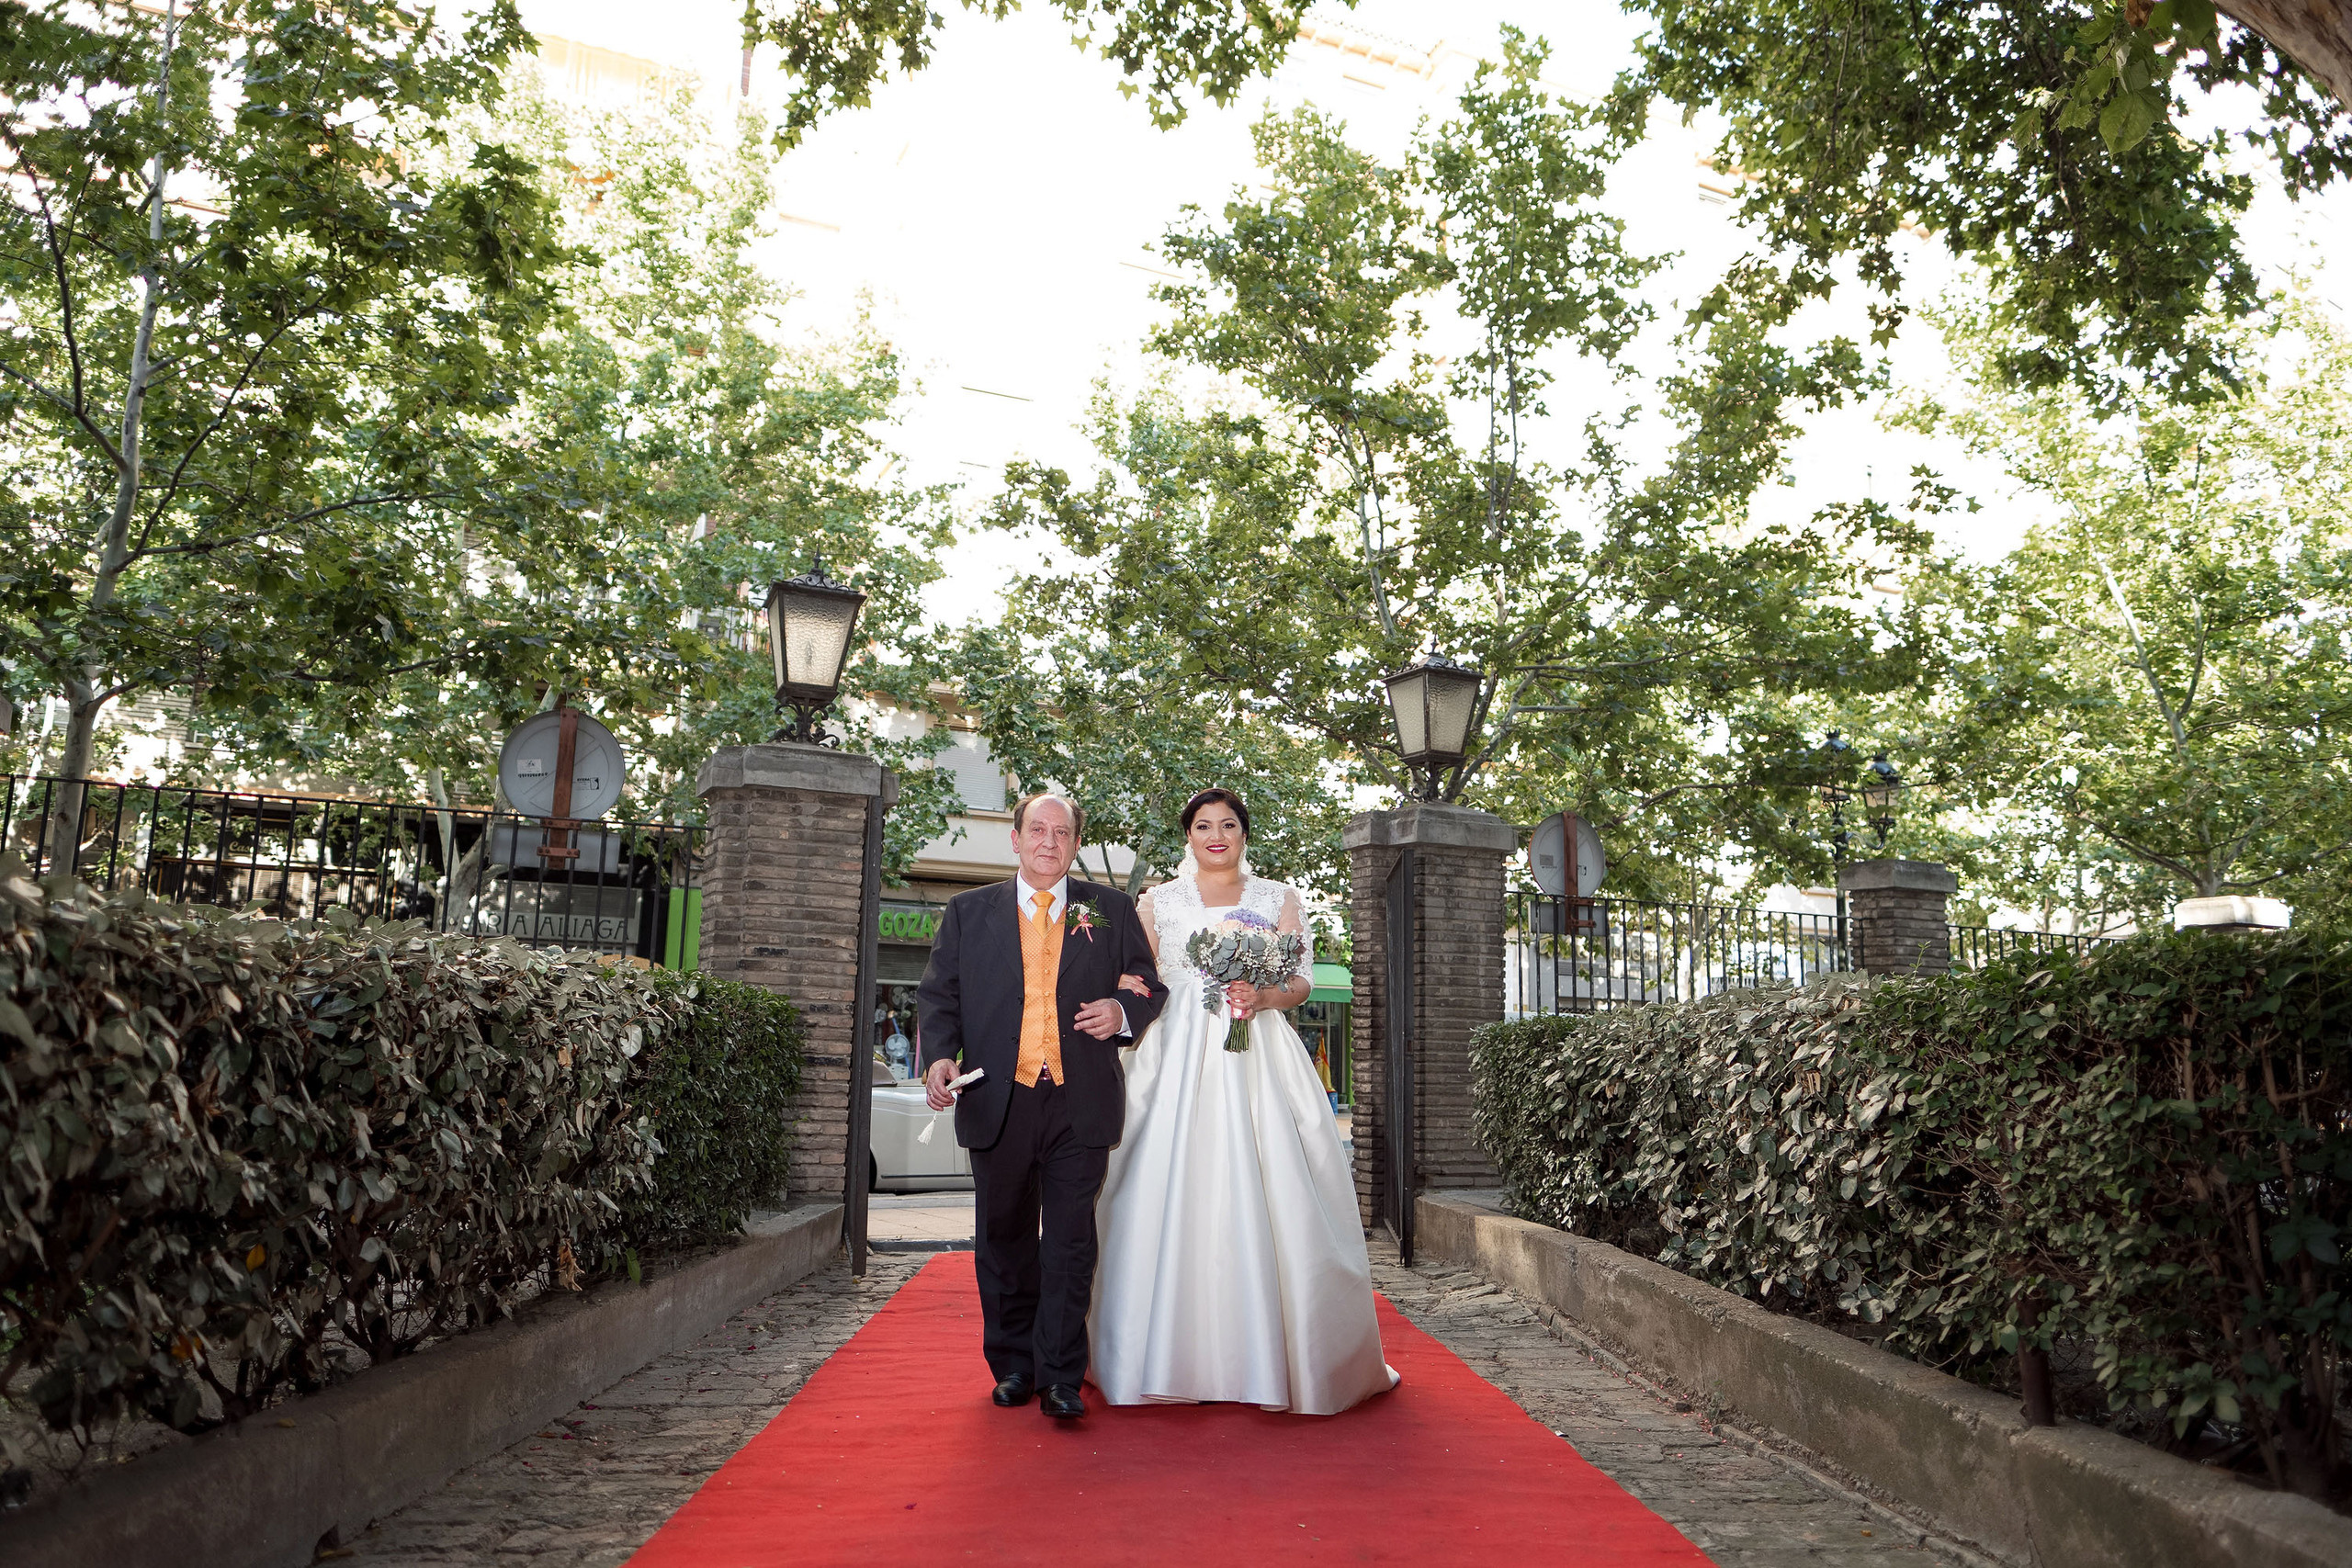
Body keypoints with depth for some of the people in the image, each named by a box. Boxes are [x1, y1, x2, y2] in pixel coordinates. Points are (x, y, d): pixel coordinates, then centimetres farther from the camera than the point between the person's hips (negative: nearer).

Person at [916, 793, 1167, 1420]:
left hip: (1081, 1105, -1)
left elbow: (1150, 987, 13)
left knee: (1070, 1243, 0)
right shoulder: (968, 912, 10)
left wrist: (1122, 1010, -9)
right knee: (1003, 1241, 12)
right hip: (997, 1103, 1)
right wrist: (940, 1054, -11)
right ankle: (1013, 1365, 27)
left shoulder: (1112, 910, 9)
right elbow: (939, 994, 6)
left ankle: (1060, 1377, 8)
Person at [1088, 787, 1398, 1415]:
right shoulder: (1160, 901, 14)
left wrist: (1261, 996, -12)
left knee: (1265, 1193, -6)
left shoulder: (1277, 898, 12)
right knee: (1174, 1192, -6)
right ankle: (1180, 1354, 4)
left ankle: (1271, 1353, 4)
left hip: (1258, 1060, 0)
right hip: (1178, 1057, 1)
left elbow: (1301, 981, 8)